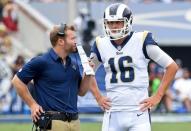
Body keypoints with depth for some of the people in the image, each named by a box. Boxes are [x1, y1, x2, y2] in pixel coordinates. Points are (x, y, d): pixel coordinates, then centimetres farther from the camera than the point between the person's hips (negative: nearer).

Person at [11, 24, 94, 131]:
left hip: (74, 121, 7)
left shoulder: (74, 63, 13)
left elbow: (81, 92, 18)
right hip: (53, 121, -6)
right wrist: (33, 105, -4)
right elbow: (17, 81, -2)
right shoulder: (41, 62, -7)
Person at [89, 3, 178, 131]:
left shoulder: (142, 41, -5)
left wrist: (157, 96, -3)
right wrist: (98, 97, 13)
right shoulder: (101, 45, 6)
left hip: (138, 112, -4)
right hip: (112, 114, 4)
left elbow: (172, 66, -1)